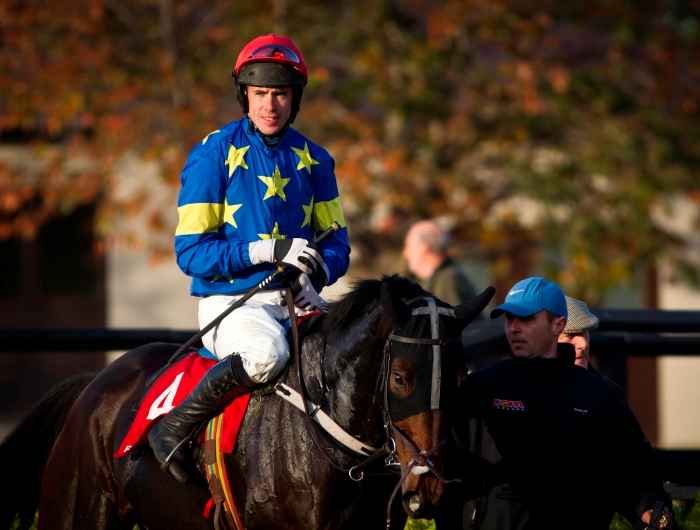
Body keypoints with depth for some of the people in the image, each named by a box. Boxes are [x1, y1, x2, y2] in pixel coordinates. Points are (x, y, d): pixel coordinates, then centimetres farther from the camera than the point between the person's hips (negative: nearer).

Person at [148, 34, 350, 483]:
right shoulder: (214, 155, -4)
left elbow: (336, 242, 14)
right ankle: (173, 429, -21)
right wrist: (267, 250, -20)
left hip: (298, 300, 5)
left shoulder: (314, 159, 11)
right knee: (266, 352, -38)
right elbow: (191, 251, -8)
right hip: (232, 299, -5)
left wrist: (315, 273, -10)